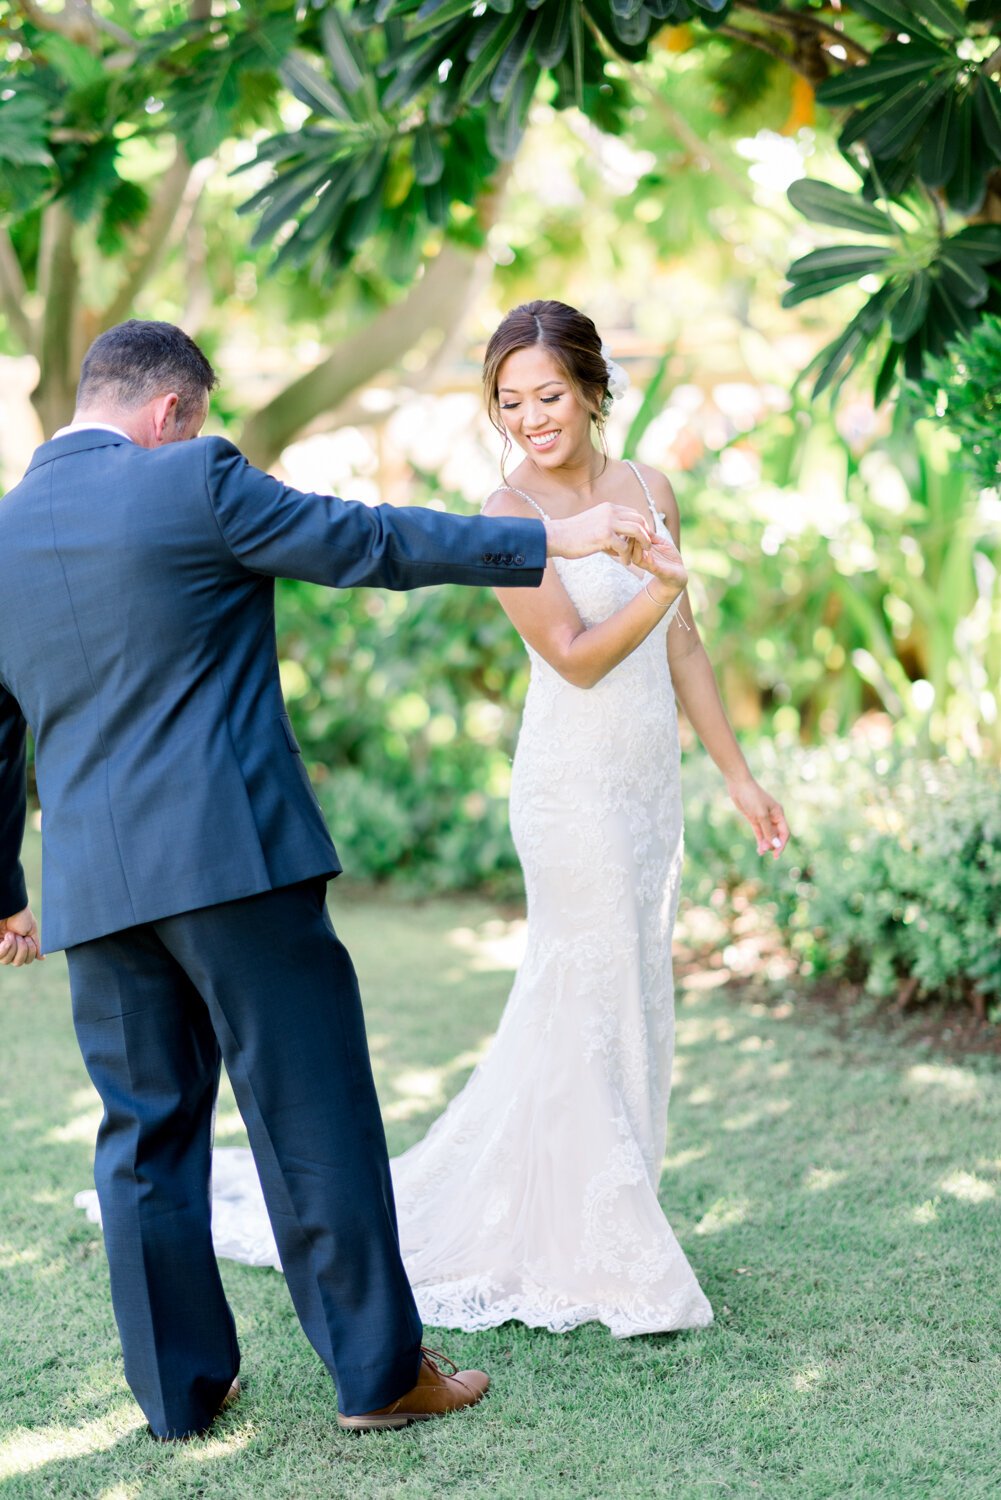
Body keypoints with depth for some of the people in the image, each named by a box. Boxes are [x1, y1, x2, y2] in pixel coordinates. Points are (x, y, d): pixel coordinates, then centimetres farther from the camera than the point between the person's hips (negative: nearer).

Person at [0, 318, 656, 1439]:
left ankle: (180, 1386, 21)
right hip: (234, 855, -5)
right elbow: (372, 542, -4)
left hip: (94, 886, 6)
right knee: (312, 1114, 4)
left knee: (145, 1131, 14)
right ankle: (377, 1370, 12)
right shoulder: (194, 483, -7)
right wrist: (550, 541, 5)